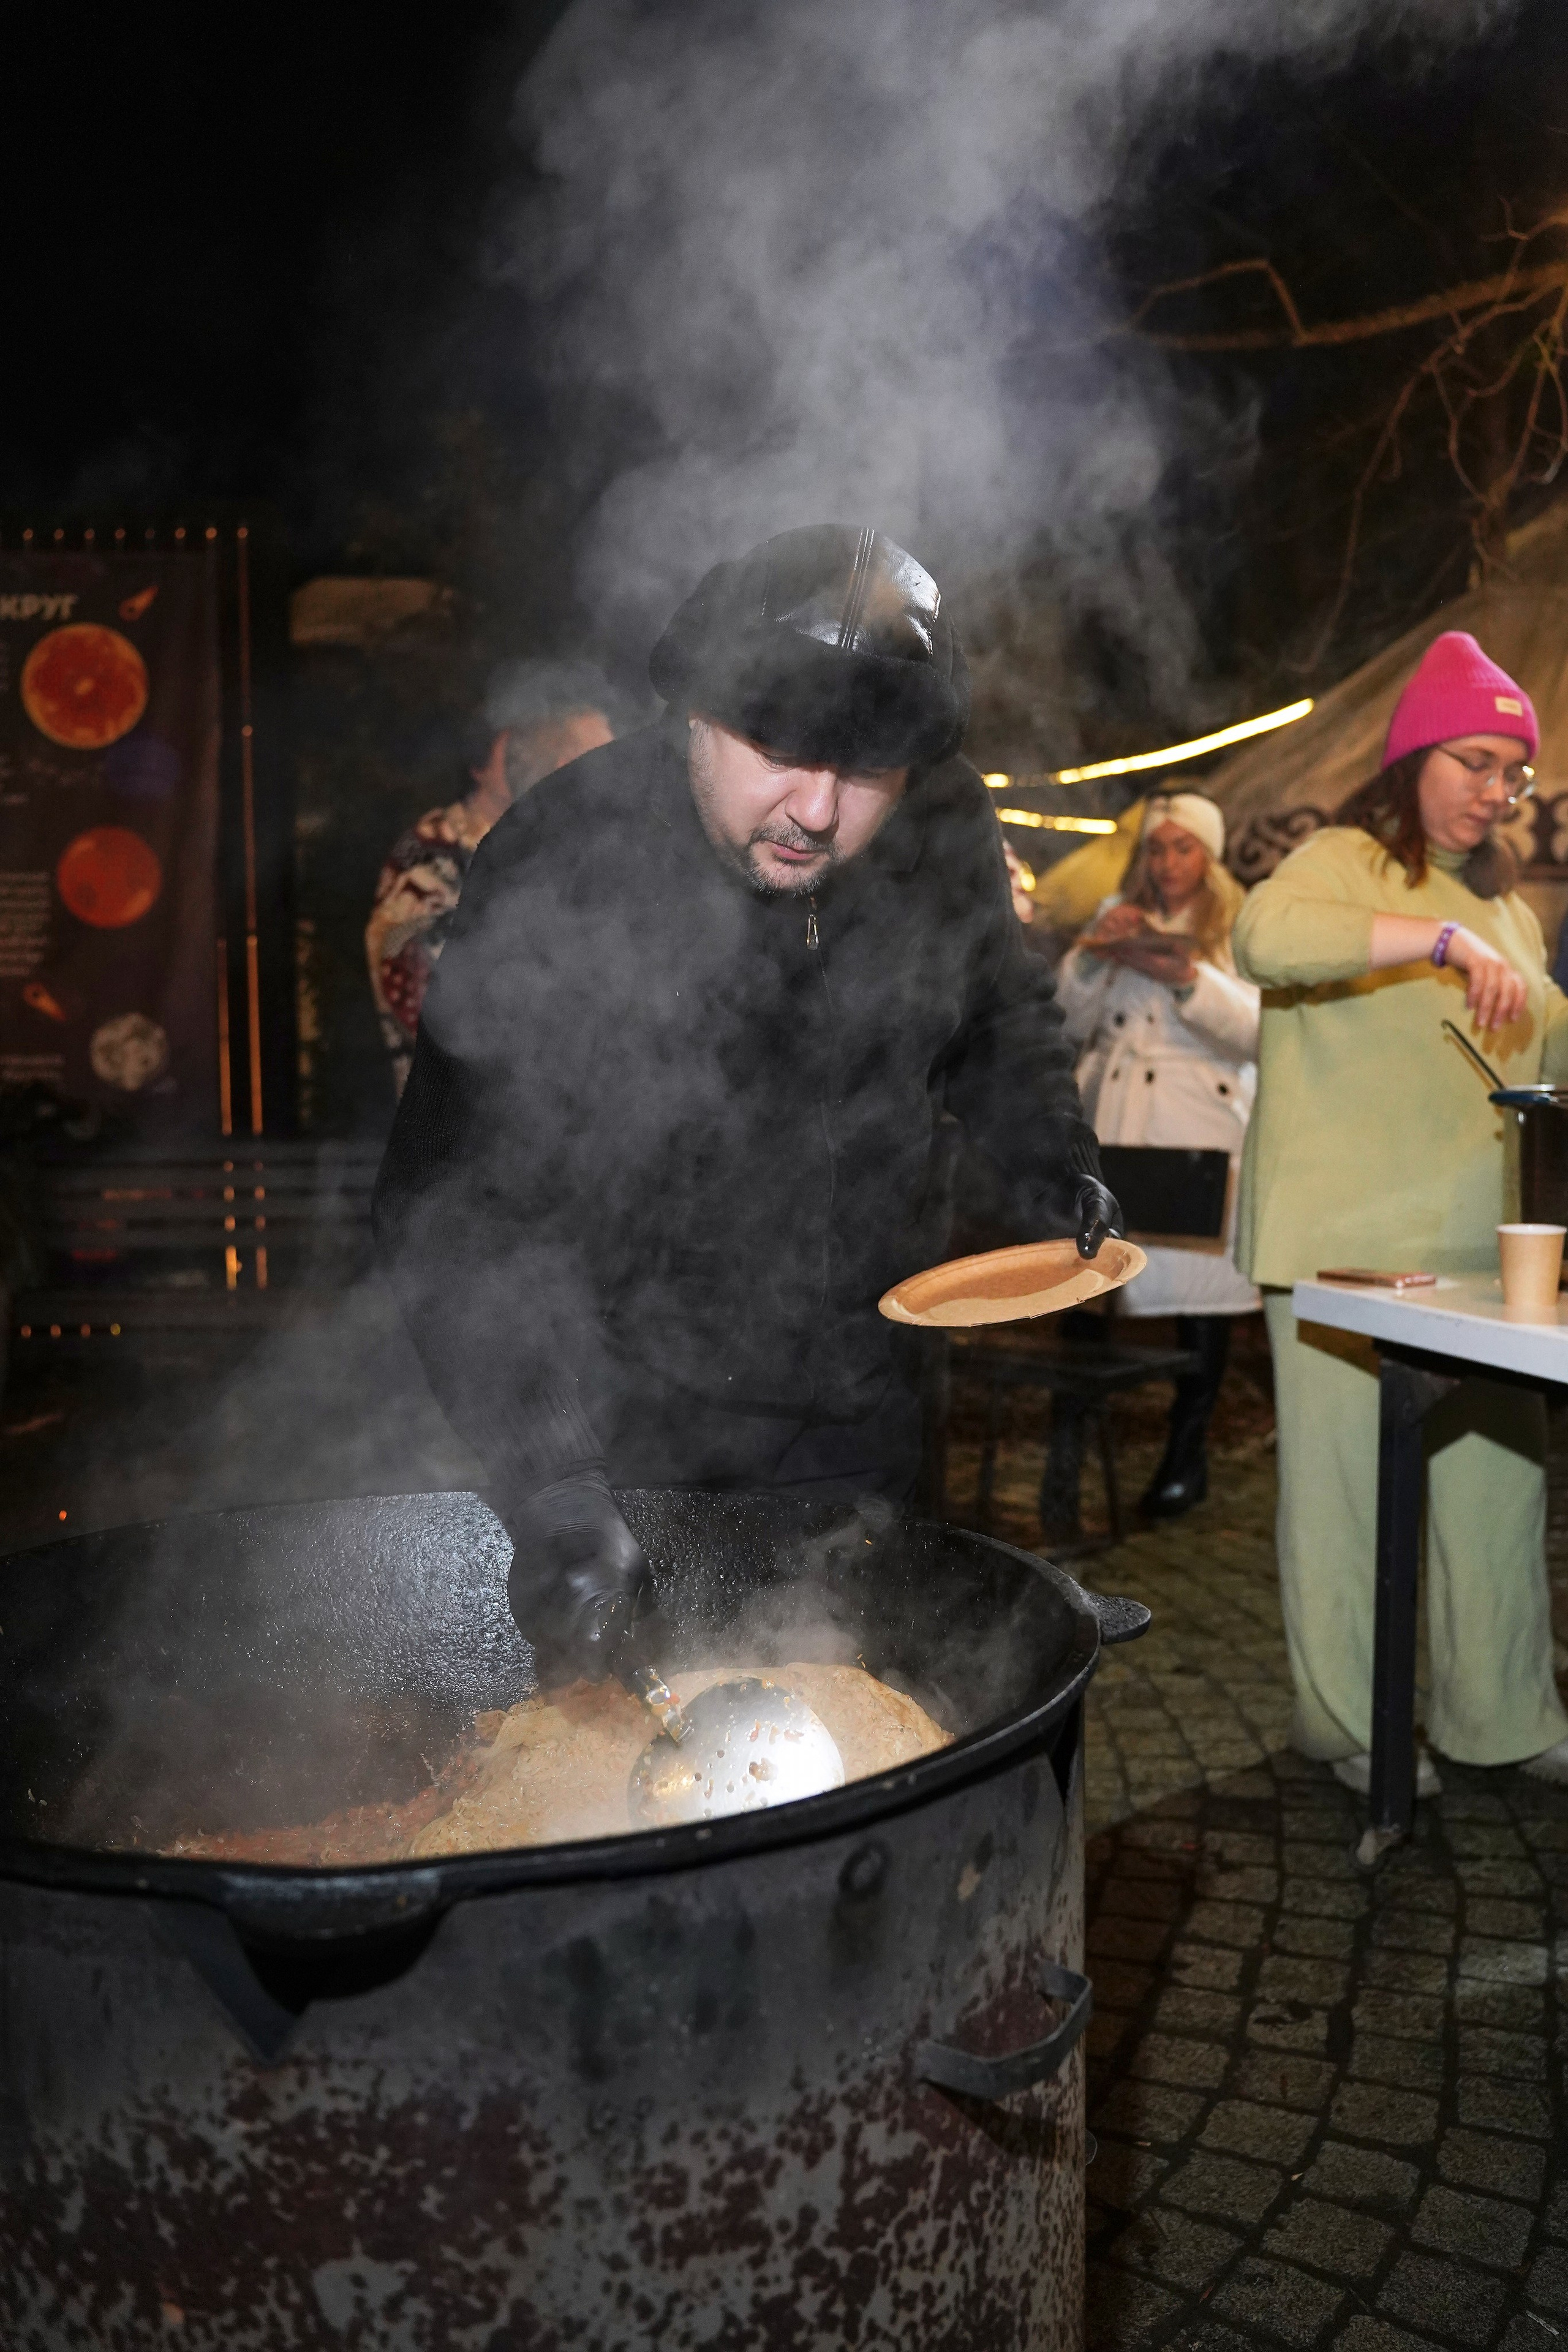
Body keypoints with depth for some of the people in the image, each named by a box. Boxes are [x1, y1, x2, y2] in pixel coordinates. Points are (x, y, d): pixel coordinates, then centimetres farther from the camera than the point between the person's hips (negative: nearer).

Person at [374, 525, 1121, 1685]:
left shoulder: (947, 829, -9)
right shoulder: (563, 863, -23)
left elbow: (1000, 1016, 14)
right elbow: (454, 1206, -25)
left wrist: (1051, 1153, -4)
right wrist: (552, 1482, -34)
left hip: (853, 1413, 4)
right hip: (621, 1406, -3)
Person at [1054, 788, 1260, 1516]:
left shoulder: (1236, 928, 9)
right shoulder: (1117, 915, 18)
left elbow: (1257, 1031, -5)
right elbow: (1067, 1019, 12)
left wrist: (1187, 976, -18)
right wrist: (1092, 953, -4)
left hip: (1200, 1133, -2)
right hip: (1112, 1127, 3)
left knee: (1199, 1291, -3)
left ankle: (1186, 1454, 7)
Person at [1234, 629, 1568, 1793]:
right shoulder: (1346, 863, -3)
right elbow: (1265, 935, -26)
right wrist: (1444, 940, -32)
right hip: (1348, 1242, -7)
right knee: (1350, 1474, 0)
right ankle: (1348, 1720, 14)